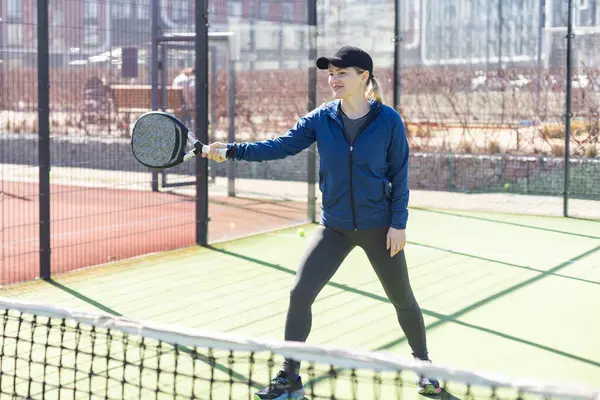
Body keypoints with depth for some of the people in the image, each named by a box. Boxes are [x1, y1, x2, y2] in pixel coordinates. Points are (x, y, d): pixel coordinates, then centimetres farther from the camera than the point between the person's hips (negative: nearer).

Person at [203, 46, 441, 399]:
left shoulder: (388, 120, -10)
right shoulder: (321, 119, -3)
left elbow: (400, 173, -6)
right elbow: (280, 146, -5)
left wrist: (399, 223, -9)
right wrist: (233, 150, -15)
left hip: (379, 227, -2)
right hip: (334, 226, 2)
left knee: (403, 300, 9)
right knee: (300, 294, -6)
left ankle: (424, 368, 34)